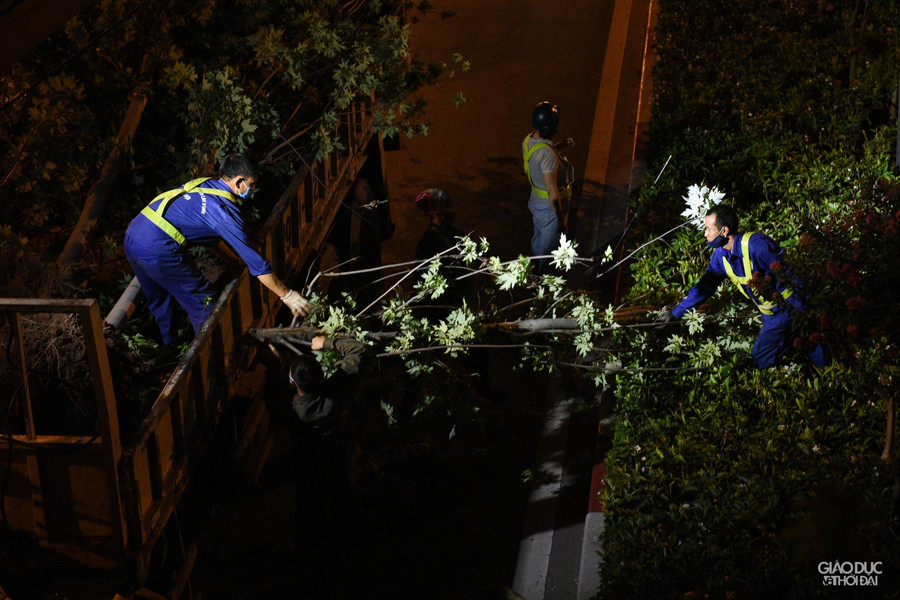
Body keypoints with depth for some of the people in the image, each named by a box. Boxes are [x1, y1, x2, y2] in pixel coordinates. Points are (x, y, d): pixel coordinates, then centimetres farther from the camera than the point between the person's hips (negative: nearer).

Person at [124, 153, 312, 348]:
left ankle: (169, 346, 43)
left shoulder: (202, 184, 15)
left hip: (132, 235, 9)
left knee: (159, 301, 28)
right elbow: (257, 264, -8)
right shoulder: (225, 210, -10)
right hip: (157, 250, -9)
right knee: (203, 302, 6)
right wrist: (288, 296, 0)